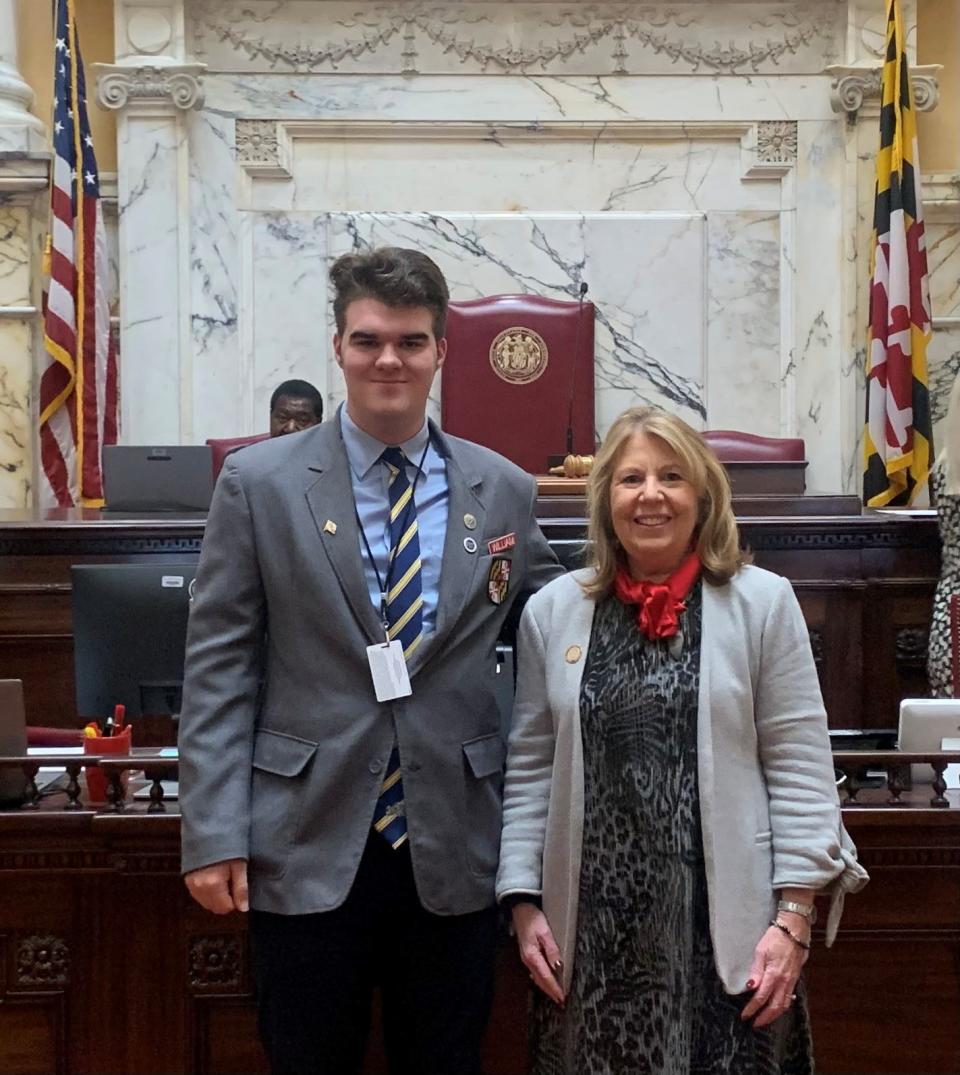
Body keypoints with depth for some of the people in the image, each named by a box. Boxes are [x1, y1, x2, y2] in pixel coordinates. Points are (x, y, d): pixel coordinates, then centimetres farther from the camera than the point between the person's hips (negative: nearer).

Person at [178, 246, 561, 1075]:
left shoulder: (505, 490, 4)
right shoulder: (259, 483, -2)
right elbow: (220, 666, -3)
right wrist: (213, 834, -8)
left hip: (454, 851, 2)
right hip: (308, 848, -2)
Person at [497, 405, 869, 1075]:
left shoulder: (763, 602, -1)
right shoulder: (553, 611, 5)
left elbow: (800, 770, -2)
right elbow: (530, 770, 7)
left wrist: (794, 917, -6)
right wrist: (524, 903, 2)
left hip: (724, 923, -2)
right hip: (591, 925, 2)